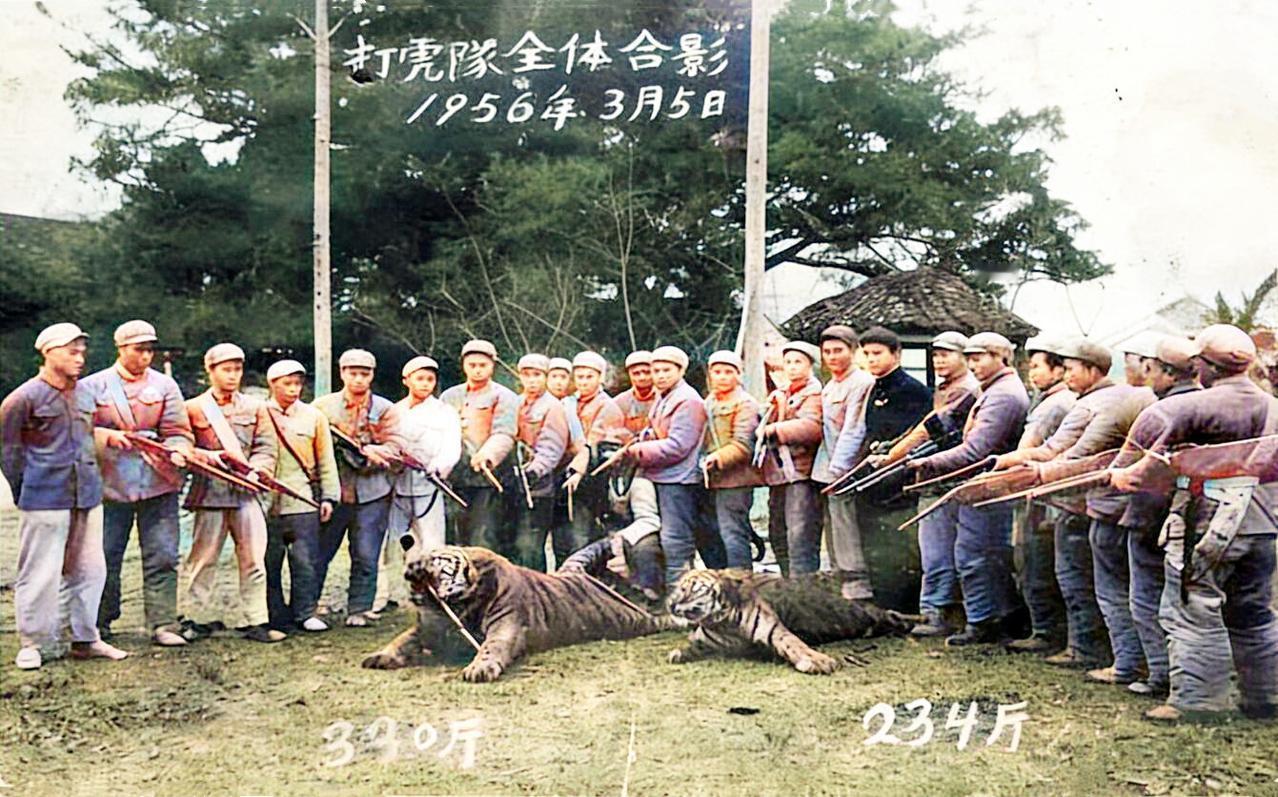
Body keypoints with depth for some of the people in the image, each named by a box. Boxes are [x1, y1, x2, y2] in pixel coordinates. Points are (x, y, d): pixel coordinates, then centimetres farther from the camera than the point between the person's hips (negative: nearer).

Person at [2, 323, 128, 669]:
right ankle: (32, 644, 13)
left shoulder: (86, 393, 10)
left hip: (87, 497, 6)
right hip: (44, 501, -6)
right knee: (40, 573, 0)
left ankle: (85, 638, 22)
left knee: (89, 569, 10)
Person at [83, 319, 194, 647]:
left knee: (162, 556, -2)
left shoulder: (165, 385, 7)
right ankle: (99, 623, 21)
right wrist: (108, 437, -16)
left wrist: (177, 450, -20)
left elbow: (178, 431, 2)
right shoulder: (94, 386, 5)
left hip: (158, 484, 1)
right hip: (111, 483, 0)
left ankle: (164, 624, 1)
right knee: (105, 556, 6)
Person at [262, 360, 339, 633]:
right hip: (267, 501, 0)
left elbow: (326, 459, 11)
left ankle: (305, 613, 9)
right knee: (269, 563, 5)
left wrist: (329, 496, 6)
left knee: (305, 560, -1)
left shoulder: (313, 416, 9)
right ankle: (276, 616, 14)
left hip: (304, 500, 0)